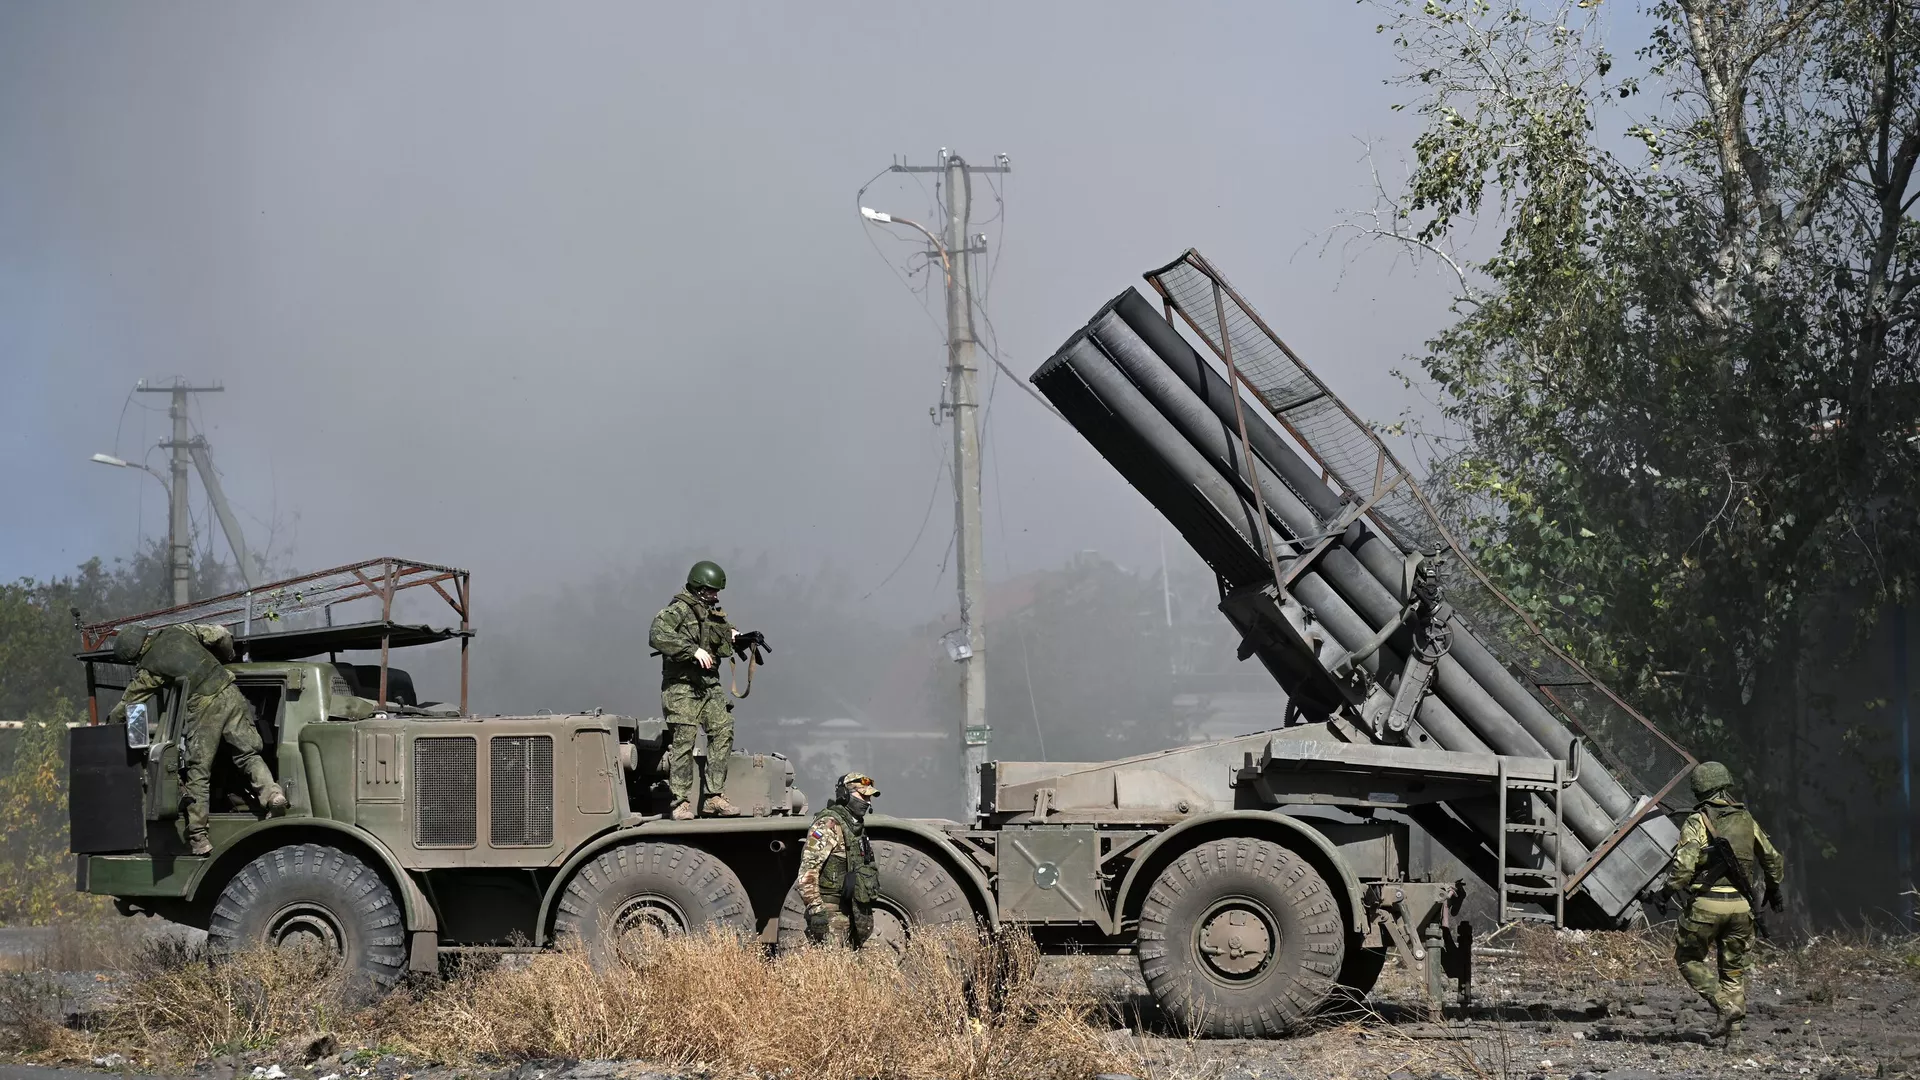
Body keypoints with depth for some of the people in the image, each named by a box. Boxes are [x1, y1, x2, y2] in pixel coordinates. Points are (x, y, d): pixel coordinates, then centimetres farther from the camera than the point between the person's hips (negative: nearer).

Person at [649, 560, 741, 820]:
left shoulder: (714, 614, 17)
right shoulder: (678, 609, -7)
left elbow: (721, 648, 30)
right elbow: (657, 636, -23)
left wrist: (733, 638, 7)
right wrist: (694, 650, -26)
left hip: (710, 686, 7)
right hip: (682, 686, -7)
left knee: (723, 732, -2)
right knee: (683, 741, -8)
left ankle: (714, 798, 0)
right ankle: (681, 803, -5)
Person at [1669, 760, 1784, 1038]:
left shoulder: (1697, 822, -7)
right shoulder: (1746, 820, 9)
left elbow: (1684, 864, -19)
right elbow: (1774, 860, 20)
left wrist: (1672, 889, -3)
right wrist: (1773, 888, 37)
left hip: (1706, 903, -5)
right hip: (1741, 905, 5)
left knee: (1689, 957, 13)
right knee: (1733, 964, 19)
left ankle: (1725, 1006, -2)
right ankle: (1733, 1023, 14)